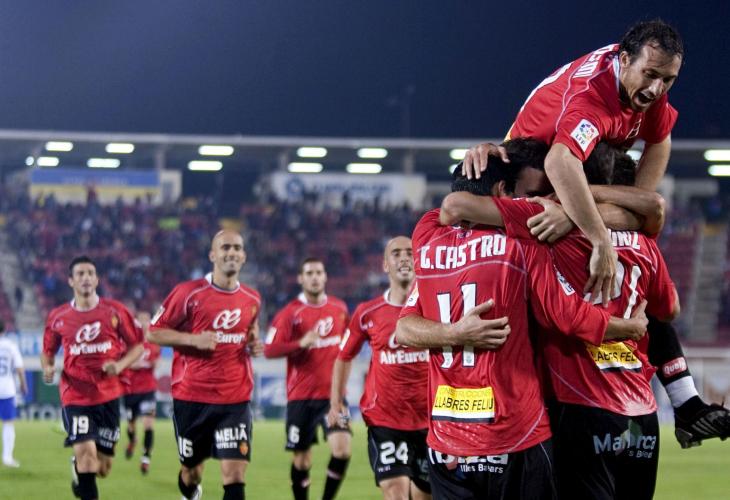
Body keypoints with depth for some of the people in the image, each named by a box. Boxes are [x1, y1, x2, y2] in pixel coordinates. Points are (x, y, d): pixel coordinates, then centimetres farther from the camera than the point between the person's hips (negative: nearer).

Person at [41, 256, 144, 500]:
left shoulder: (115, 311, 0)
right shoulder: (58, 317, 2)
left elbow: (137, 345, 7)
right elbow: (48, 351, 15)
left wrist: (120, 365, -12)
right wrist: (48, 368, -8)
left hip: (108, 396, 2)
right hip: (75, 396, -1)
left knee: (102, 468, 7)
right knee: (86, 452, -22)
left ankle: (78, 467, 43)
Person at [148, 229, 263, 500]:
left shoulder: (252, 300, 6)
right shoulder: (189, 293, -7)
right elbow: (153, 333, -4)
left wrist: (253, 343, 3)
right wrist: (193, 339, -18)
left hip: (235, 399, 2)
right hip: (191, 397, -2)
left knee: (235, 473, -12)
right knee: (191, 472, 14)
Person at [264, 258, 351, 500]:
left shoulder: (340, 308, 7)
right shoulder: (289, 313, -6)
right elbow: (269, 350, -13)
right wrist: (301, 343, -25)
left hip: (333, 394, 2)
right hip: (301, 396, -2)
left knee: (342, 448, -16)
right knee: (302, 459, 4)